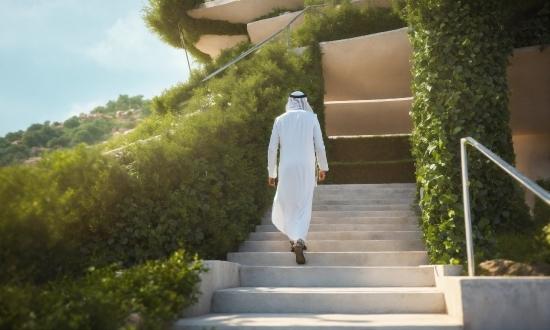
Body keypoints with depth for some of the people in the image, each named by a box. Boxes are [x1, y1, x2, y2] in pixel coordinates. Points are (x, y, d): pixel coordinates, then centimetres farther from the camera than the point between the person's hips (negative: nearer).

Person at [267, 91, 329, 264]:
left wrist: (271, 173, 10)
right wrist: (323, 167, 15)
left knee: (288, 203, 17)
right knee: (304, 205, 0)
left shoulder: (280, 120, 4)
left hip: (287, 167, 1)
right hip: (306, 167, -1)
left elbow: (272, 148, 2)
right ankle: (299, 240, -18)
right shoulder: (311, 118, 1)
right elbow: (320, 146, 1)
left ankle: (294, 239, 23)